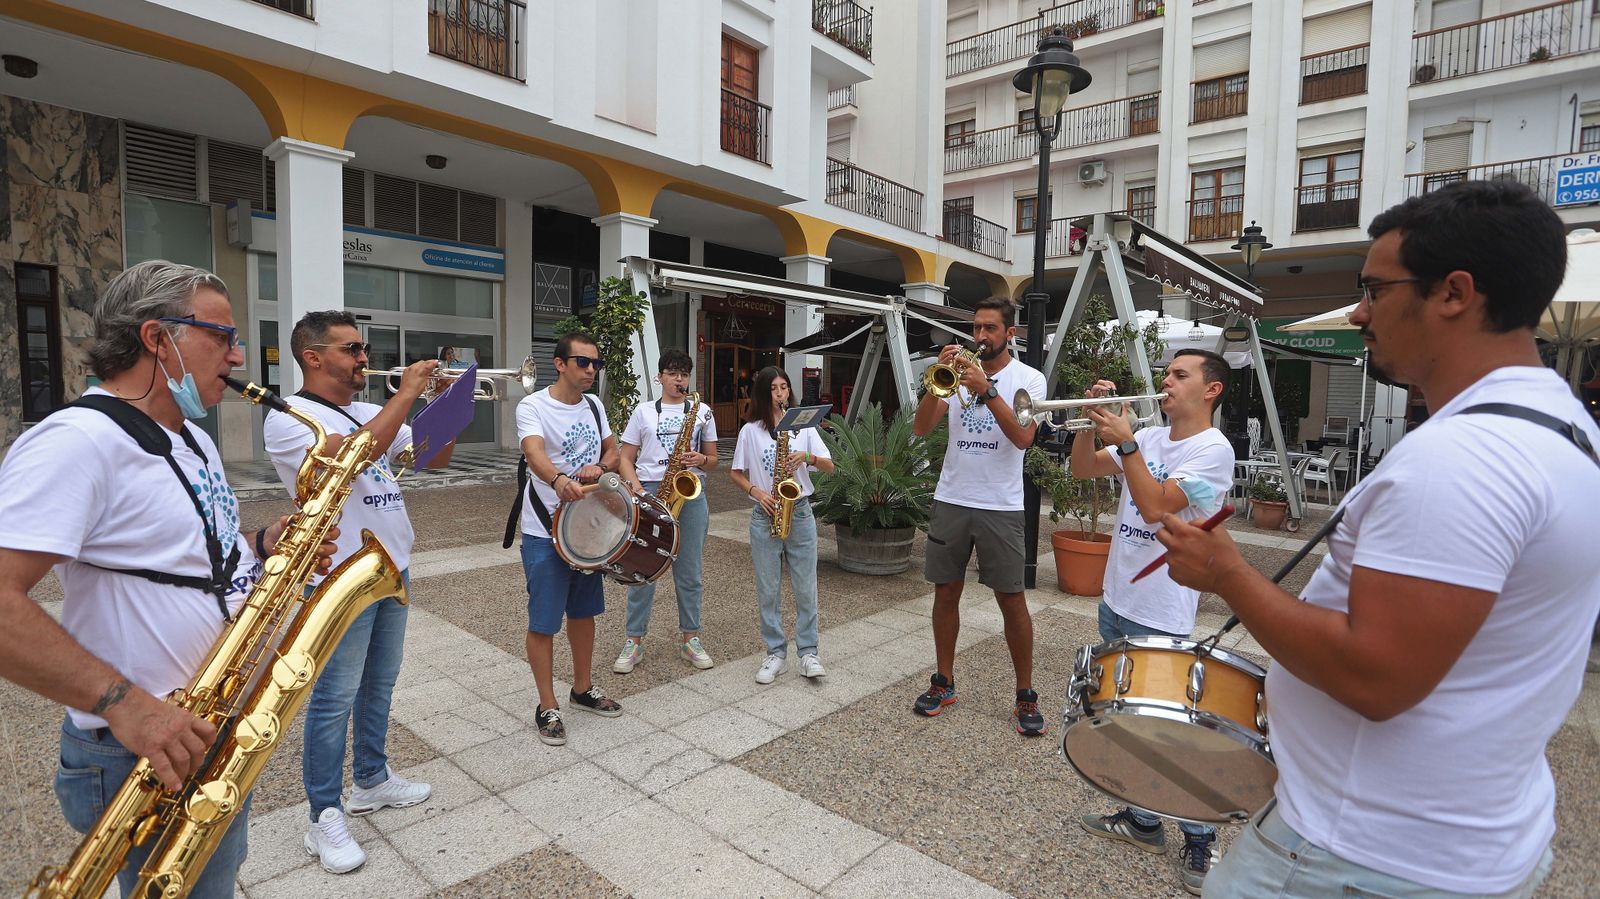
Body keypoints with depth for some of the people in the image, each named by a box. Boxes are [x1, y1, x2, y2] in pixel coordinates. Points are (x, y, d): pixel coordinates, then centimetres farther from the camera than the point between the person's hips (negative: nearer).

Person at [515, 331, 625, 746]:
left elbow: (612, 450, 12)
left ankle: (583, 688, 35)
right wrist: (559, 480, -55)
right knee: (543, 621, 2)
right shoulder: (533, 406, -15)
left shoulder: (593, 405, 5)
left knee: (583, 611, 18)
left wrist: (600, 466, -11)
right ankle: (548, 708, 18)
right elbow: (534, 453, -34)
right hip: (545, 533, -6)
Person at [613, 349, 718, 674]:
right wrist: (637, 488, -11)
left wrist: (701, 460, -10)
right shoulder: (643, 411, 7)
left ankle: (690, 639, 18)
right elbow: (626, 459, 5)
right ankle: (634, 641, 13)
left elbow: (712, 460, 12)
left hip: (690, 492, 1)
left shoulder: (702, 411, 10)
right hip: (649, 492, -1)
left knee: (689, 571, 6)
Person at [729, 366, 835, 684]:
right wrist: (756, 492, -11)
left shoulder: (803, 425, 5)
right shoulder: (750, 431, 3)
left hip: (800, 513, 0)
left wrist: (808, 457, -18)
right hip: (765, 515, 0)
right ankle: (776, 653, 16)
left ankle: (808, 652, 14)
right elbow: (736, 473, 6)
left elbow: (829, 466, 2)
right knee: (768, 589, 5)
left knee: (805, 588, 3)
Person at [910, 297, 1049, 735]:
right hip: (950, 501, 3)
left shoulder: (1029, 379, 0)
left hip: (1000, 507, -3)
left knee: (1012, 599, 2)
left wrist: (986, 390, -23)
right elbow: (921, 428, -3)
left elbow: (1023, 438, -16)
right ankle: (944, 682, 24)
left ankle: (1025, 695, 17)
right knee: (946, 592, 9)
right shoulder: (958, 373, 7)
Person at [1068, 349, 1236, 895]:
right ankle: (1143, 821, 36)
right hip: (1115, 602, 8)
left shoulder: (1213, 449, -13)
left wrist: (1125, 442, -23)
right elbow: (1082, 470, 6)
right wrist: (1094, 422, -7)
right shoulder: (1149, 437, 9)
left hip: (1160, 616, -8)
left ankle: (1198, 838, 27)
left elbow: (1156, 506, -23)